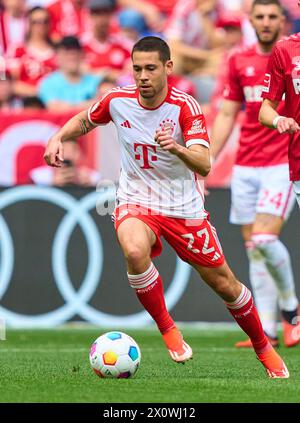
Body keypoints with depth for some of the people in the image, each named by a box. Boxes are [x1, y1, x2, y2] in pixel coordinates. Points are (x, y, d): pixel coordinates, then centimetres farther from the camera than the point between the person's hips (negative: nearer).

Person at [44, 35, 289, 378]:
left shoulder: (186, 107, -18)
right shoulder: (118, 100, -9)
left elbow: (204, 165, -28)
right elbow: (85, 121, 14)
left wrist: (177, 148, -47)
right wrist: (57, 138, -5)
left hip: (184, 207, 0)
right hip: (136, 200, 0)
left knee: (224, 284, 6)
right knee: (134, 250, -35)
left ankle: (264, 349, 32)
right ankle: (167, 330, -15)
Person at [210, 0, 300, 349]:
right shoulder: (240, 61, 10)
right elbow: (227, 115, 14)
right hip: (245, 166, 4)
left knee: (264, 238, -18)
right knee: (253, 248, 3)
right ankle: (267, 330, 5)